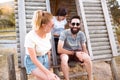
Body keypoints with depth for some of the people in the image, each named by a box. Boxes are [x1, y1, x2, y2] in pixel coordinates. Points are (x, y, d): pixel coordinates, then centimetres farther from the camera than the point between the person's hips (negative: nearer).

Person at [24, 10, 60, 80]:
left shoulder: (48, 33, -7)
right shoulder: (30, 37, -26)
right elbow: (34, 59, -23)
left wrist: (48, 63, 9)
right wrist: (48, 73, -25)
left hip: (45, 60, 6)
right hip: (33, 63, -6)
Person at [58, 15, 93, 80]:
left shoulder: (81, 34, -10)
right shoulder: (64, 33, -22)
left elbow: (84, 48, -1)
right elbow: (59, 50, -26)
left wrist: (86, 57, -23)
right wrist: (75, 53, -28)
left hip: (78, 52, 3)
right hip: (66, 52, -2)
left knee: (87, 58, -27)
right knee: (64, 59, -36)